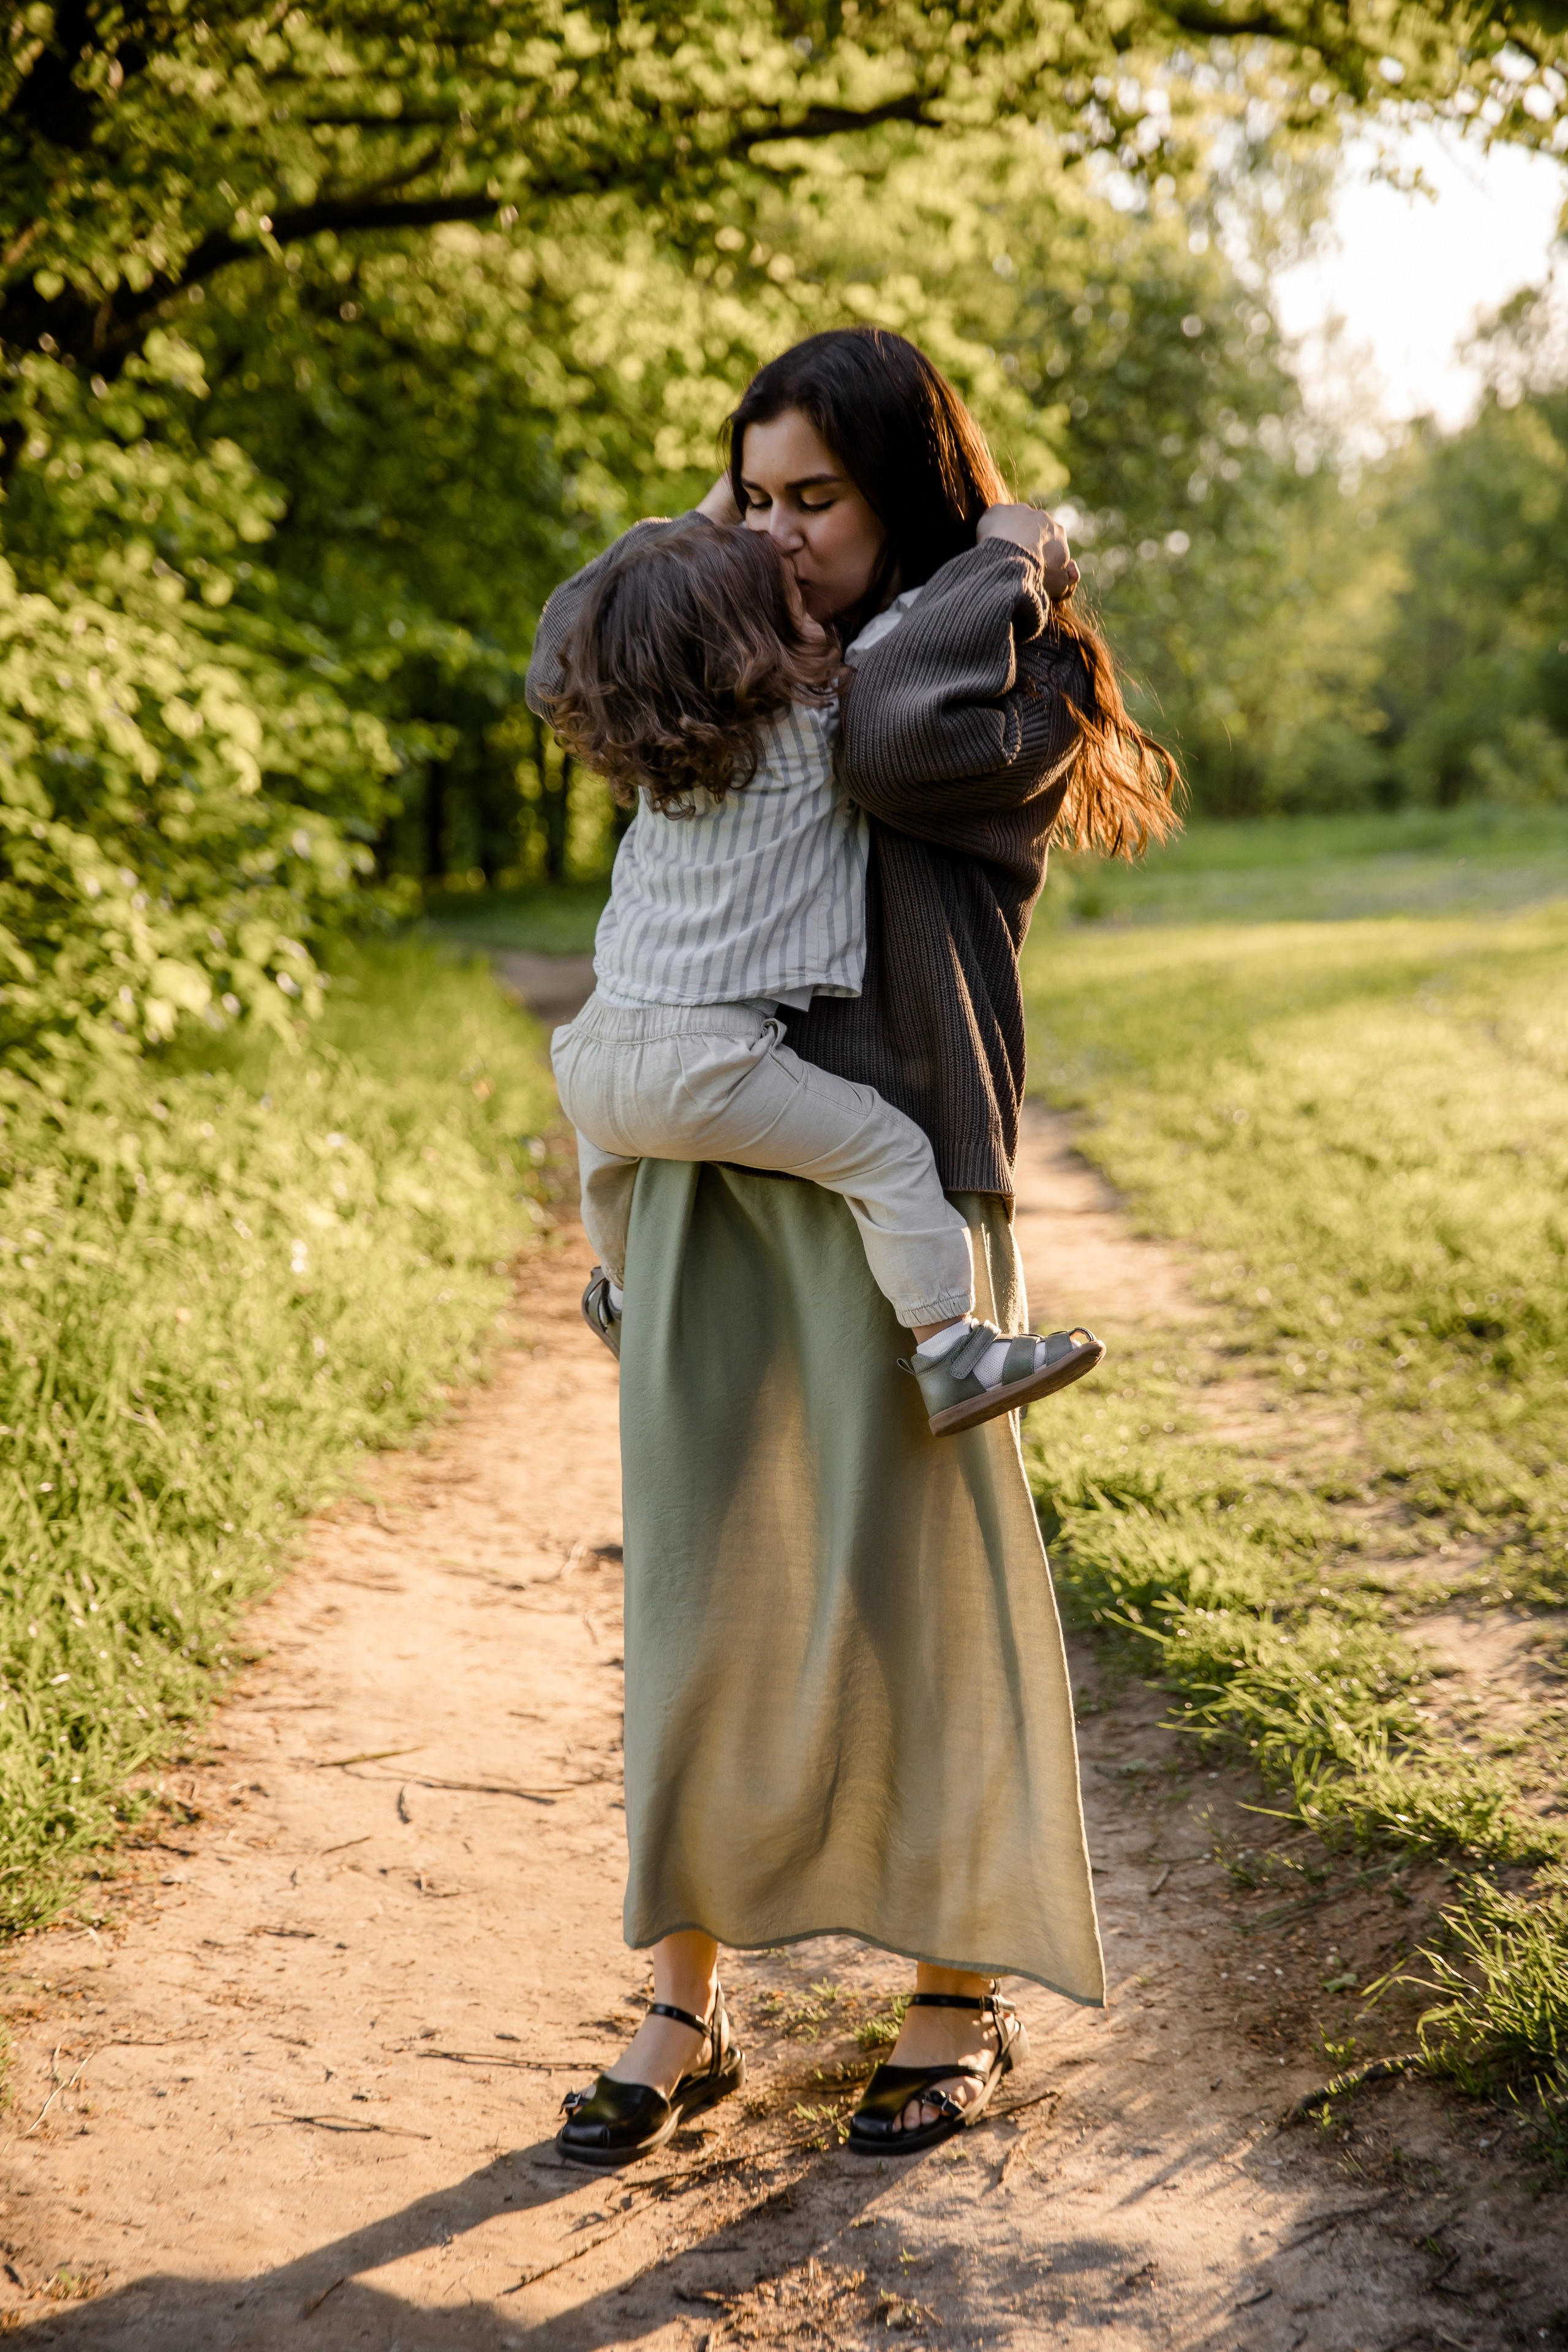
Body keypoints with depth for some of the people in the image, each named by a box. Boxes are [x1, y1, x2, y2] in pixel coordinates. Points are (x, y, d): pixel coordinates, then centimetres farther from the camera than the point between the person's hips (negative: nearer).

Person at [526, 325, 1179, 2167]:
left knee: (913, 1595, 4)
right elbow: (568, 659, 16)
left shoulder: (1021, 683, -2)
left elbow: (900, 738, -22)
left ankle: (962, 2001, 21)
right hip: (706, 1189, 5)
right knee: (697, 1591, 8)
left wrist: (1009, 558, -8)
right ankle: (684, 2010, 19)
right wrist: (707, 535, 9)